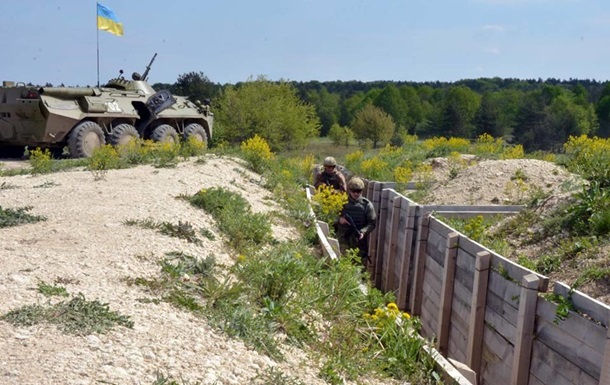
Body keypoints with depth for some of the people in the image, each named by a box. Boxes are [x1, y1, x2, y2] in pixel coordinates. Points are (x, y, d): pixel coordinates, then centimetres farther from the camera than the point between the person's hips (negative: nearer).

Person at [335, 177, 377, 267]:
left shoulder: (367, 205, -3)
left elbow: (372, 222, -3)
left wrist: (363, 232, -19)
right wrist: (339, 220, -15)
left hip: (359, 240, -1)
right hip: (343, 240, 1)